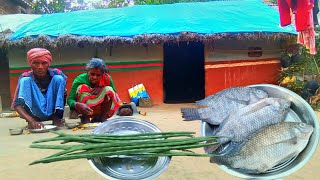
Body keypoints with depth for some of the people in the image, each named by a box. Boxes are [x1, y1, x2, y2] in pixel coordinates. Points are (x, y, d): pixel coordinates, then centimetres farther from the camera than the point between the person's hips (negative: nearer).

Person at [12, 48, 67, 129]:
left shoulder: (56, 74, -12)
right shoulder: (25, 77, -14)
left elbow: (64, 95, -4)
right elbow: (16, 104, -21)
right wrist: (32, 121, -40)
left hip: (52, 112, 1)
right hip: (35, 114, 0)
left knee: (58, 79, -19)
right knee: (25, 81, -21)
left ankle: (57, 117, -19)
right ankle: (31, 120, -22)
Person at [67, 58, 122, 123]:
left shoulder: (107, 79, -14)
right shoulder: (79, 79, -19)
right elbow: (69, 99, -23)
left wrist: (102, 89, -28)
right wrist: (78, 105, -46)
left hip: (100, 110, 1)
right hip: (84, 111, -1)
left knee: (109, 89, -22)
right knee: (82, 87, -26)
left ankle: (102, 117, -15)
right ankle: (85, 118, -19)